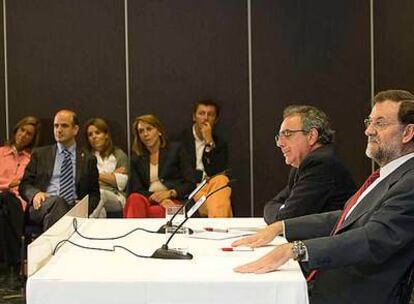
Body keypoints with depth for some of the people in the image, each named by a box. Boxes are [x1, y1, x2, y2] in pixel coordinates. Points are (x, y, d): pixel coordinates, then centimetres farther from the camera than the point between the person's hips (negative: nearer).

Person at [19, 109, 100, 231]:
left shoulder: (88, 159, 18)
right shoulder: (40, 154, 18)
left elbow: (94, 194, 16)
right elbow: (24, 185, 14)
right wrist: (35, 193, -10)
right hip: (42, 207, 0)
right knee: (57, 202, -36)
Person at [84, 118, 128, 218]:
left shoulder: (119, 154, 22)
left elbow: (122, 182, 7)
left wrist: (99, 176, 7)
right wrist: (112, 176, 5)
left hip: (115, 199, 0)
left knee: (101, 194, -39)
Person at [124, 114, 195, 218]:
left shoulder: (175, 149, 12)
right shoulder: (136, 158, 20)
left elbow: (191, 184, 7)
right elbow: (136, 190, 8)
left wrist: (170, 193, -11)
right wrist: (155, 197, -12)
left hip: (174, 200, -2)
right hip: (149, 200, 3)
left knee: (151, 211, -39)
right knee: (135, 199, -36)